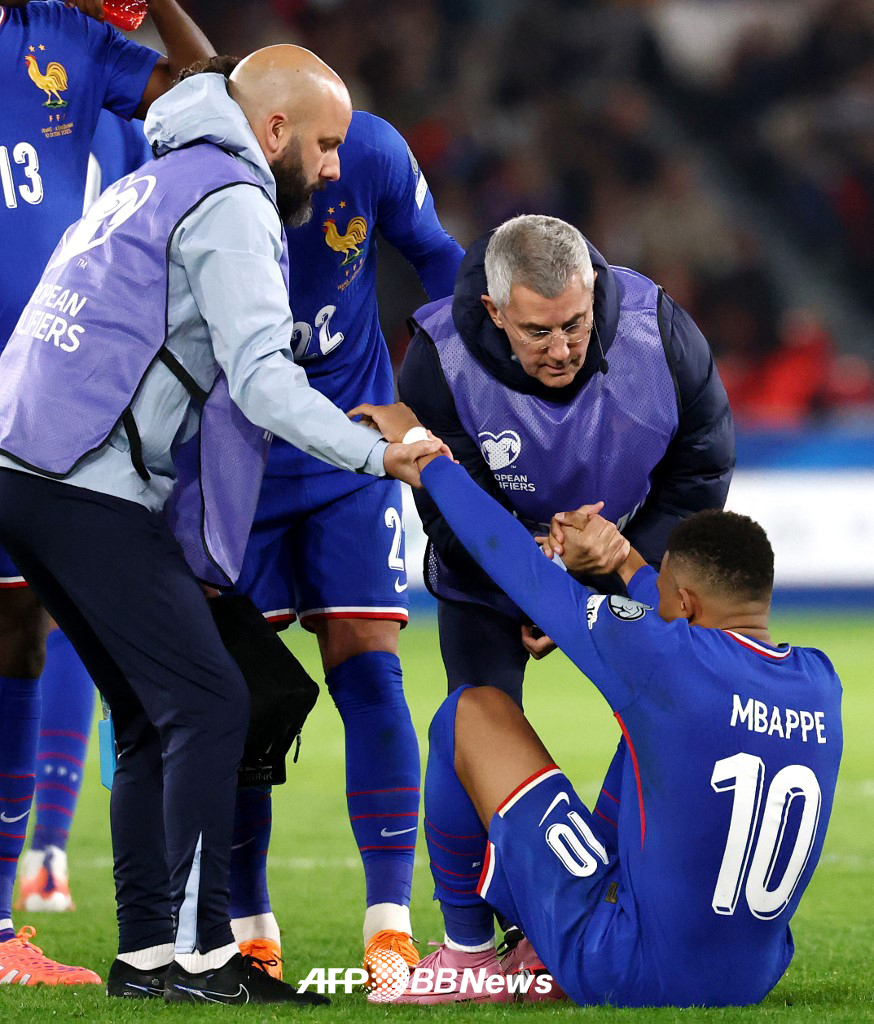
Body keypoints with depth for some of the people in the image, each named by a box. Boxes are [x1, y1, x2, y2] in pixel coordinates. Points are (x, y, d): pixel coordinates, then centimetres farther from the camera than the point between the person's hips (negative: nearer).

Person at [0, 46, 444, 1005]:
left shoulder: (153, 184, 25)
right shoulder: (232, 204, -6)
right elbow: (261, 376, -16)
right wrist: (378, 452, -17)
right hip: (94, 490, -10)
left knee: (155, 720, 13)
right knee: (207, 703, -8)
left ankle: (148, 951, 13)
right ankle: (198, 951, -11)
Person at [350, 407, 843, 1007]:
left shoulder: (666, 660, -18)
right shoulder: (820, 683, -2)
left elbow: (521, 568, -4)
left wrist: (427, 461, 10)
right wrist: (625, 559, 31)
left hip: (626, 974, -6)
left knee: (472, 712, 6)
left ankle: (466, 957, 21)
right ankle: (549, 961, 28)